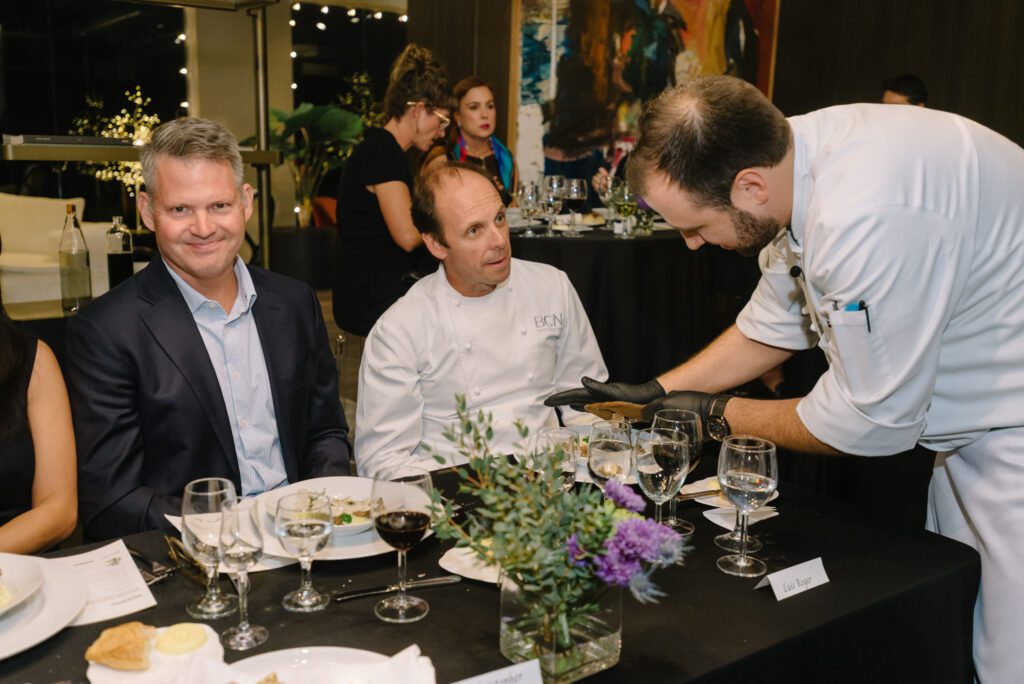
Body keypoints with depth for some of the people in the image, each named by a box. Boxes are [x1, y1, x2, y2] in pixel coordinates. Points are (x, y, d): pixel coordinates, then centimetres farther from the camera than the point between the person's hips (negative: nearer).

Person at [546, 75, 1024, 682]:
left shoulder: (867, 220, -35)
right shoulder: (782, 157, -7)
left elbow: (871, 422, -23)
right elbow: (773, 328, 10)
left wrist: (721, 414, -8)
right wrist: (652, 393, 7)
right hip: (970, 427, 8)